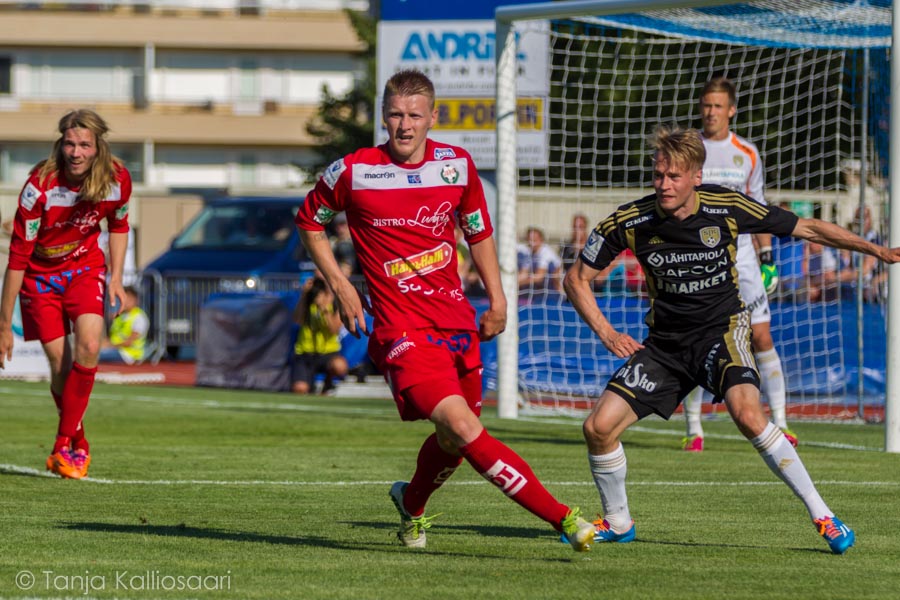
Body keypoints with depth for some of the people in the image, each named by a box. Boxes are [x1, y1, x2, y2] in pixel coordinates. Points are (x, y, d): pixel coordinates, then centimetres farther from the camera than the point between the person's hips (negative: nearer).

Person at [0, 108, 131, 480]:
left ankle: (64, 444, -11)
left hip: (85, 266, 2)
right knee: (60, 364, -6)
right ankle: (78, 443, 18)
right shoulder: (40, 187, -28)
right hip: (40, 273, -2)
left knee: (89, 346, -21)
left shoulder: (117, 180, -17)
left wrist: (116, 278, -1)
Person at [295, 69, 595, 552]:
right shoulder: (353, 172, -7)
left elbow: (479, 230, 20)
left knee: (454, 440, 13)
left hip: (456, 321, 5)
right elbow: (309, 221, 10)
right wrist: (339, 284, 2)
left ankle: (412, 504, 46)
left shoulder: (458, 165, 4)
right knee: (462, 425, -21)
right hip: (401, 329, -5)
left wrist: (497, 300, 14)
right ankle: (561, 517, -26)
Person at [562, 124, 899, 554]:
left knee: (747, 413, -31)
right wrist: (606, 334, -10)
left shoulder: (727, 209, -13)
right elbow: (577, 279, 3)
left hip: (722, 329, -3)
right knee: (599, 427, -10)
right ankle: (617, 522, 17)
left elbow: (807, 228, -1)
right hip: (664, 341, 3)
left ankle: (822, 516, -22)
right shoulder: (628, 222, -11)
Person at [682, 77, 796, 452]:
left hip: (740, 256, 1)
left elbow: (758, 209, 14)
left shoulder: (747, 154, 8)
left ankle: (779, 423, -5)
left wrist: (768, 258, 8)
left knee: (761, 338, -7)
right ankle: (693, 430, 2)